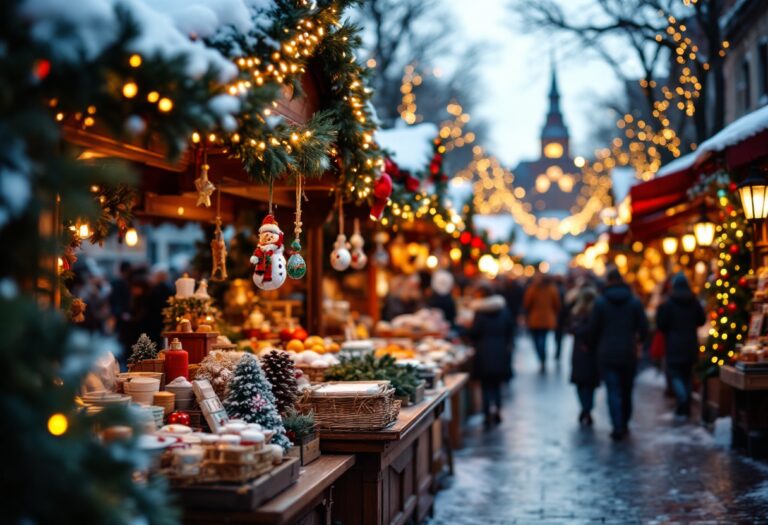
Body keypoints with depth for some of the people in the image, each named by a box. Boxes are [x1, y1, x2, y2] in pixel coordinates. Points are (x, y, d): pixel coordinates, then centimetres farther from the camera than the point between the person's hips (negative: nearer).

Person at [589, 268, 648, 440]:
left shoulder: (600, 302, -5)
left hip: (607, 355, -2)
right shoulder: (635, 302, -1)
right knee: (627, 391, 15)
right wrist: (638, 339, 22)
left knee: (613, 392, -2)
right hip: (629, 354, 2)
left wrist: (595, 346, 16)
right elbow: (643, 328, 0)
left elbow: (593, 329, -1)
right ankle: (624, 424, 25)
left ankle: (618, 428, -10)